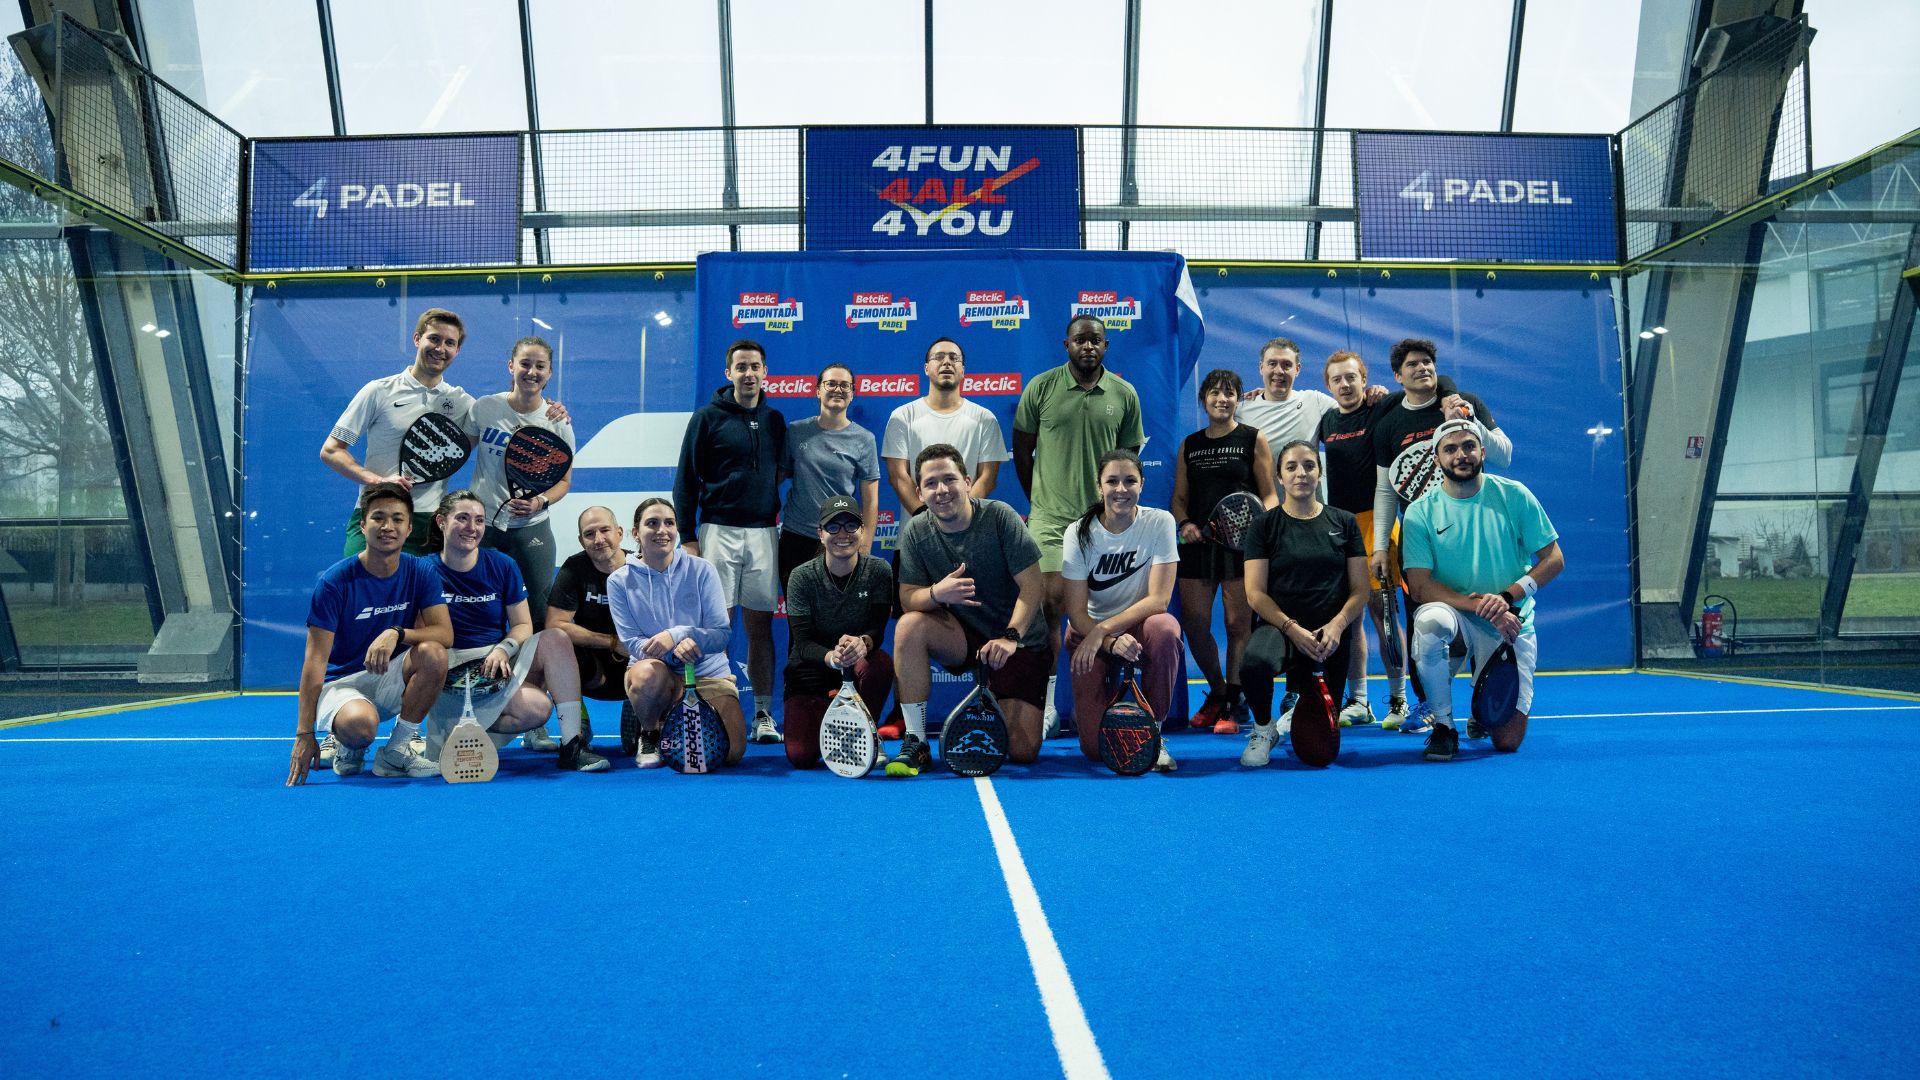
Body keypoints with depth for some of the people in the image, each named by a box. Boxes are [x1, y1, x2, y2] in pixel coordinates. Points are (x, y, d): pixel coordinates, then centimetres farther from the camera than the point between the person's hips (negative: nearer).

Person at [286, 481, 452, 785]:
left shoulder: (421, 572, -4)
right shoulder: (334, 581, -14)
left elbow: (445, 633, -13)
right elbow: (315, 660, -15)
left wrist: (397, 633, -33)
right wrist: (305, 733, -19)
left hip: (391, 681, 4)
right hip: (340, 682, -4)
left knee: (433, 653, -29)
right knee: (360, 723, -38)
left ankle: (395, 752, -11)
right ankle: (345, 744, 3)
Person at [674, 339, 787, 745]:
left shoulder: (775, 420, 12)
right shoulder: (707, 417, 2)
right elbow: (685, 480, 1)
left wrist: (782, 523, 10)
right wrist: (687, 537, -4)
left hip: (763, 532, 3)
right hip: (718, 531, -3)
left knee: (760, 625, 5)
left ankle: (763, 714, 11)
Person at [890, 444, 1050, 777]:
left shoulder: (999, 516, -16)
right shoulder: (915, 533, -8)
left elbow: (1034, 585, -17)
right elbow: (907, 598, -12)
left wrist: (1011, 637, -30)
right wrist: (936, 593, -34)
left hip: (1021, 641, -2)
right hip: (962, 637, 2)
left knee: (1022, 752, -10)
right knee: (909, 626, -30)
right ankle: (915, 743, -18)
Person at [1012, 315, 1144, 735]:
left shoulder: (1124, 394, 5)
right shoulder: (1041, 387, 0)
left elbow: (1129, 457, 13)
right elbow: (1022, 448, 8)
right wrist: (1040, 498, 9)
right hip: (1051, 518, -2)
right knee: (1050, 603, -7)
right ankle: (1045, 703, 3)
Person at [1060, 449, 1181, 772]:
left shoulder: (1159, 522, -12)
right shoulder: (1080, 533, -11)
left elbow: (1158, 599, -18)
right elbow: (1076, 611, -12)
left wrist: (1102, 630, -26)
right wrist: (1110, 643, -29)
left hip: (1140, 625, 1)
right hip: (1091, 632, 0)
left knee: (1164, 628, -38)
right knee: (1097, 747, -15)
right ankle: (1085, 708, 24)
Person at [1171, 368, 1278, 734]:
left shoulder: (1253, 439, 5)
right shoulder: (1189, 445, 15)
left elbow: (1269, 495, 2)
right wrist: (1184, 523, -4)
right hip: (1198, 543, 4)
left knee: (1238, 625, -2)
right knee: (1194, 625, 4)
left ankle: (1233, 705, 9)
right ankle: (1217, 692, 27)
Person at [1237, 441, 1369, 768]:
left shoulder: (1344, 522, 9)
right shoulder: (1266, 525, 3)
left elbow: (1359, 589, 5)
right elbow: (1255, 592, -3)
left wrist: (1337, 624, -13)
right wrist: (1292, 628, -17)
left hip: (1330, 634, 2)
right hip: (1280, 627, -1)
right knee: (1255, 664, -38)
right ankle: (1264, 729, -6)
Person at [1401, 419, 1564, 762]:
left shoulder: (1513, 495, -1)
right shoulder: (1420, 513, -4)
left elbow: (1553, 559, 0)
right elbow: (1420, 586, -11)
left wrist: (1507, 596, -16)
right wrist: (1479, 605, -24)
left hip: (1512, 626, 1)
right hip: (1458, 620, 0)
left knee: (1508, 741, -7)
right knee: (1430, 618, -39)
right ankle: (1443, 725, -17)